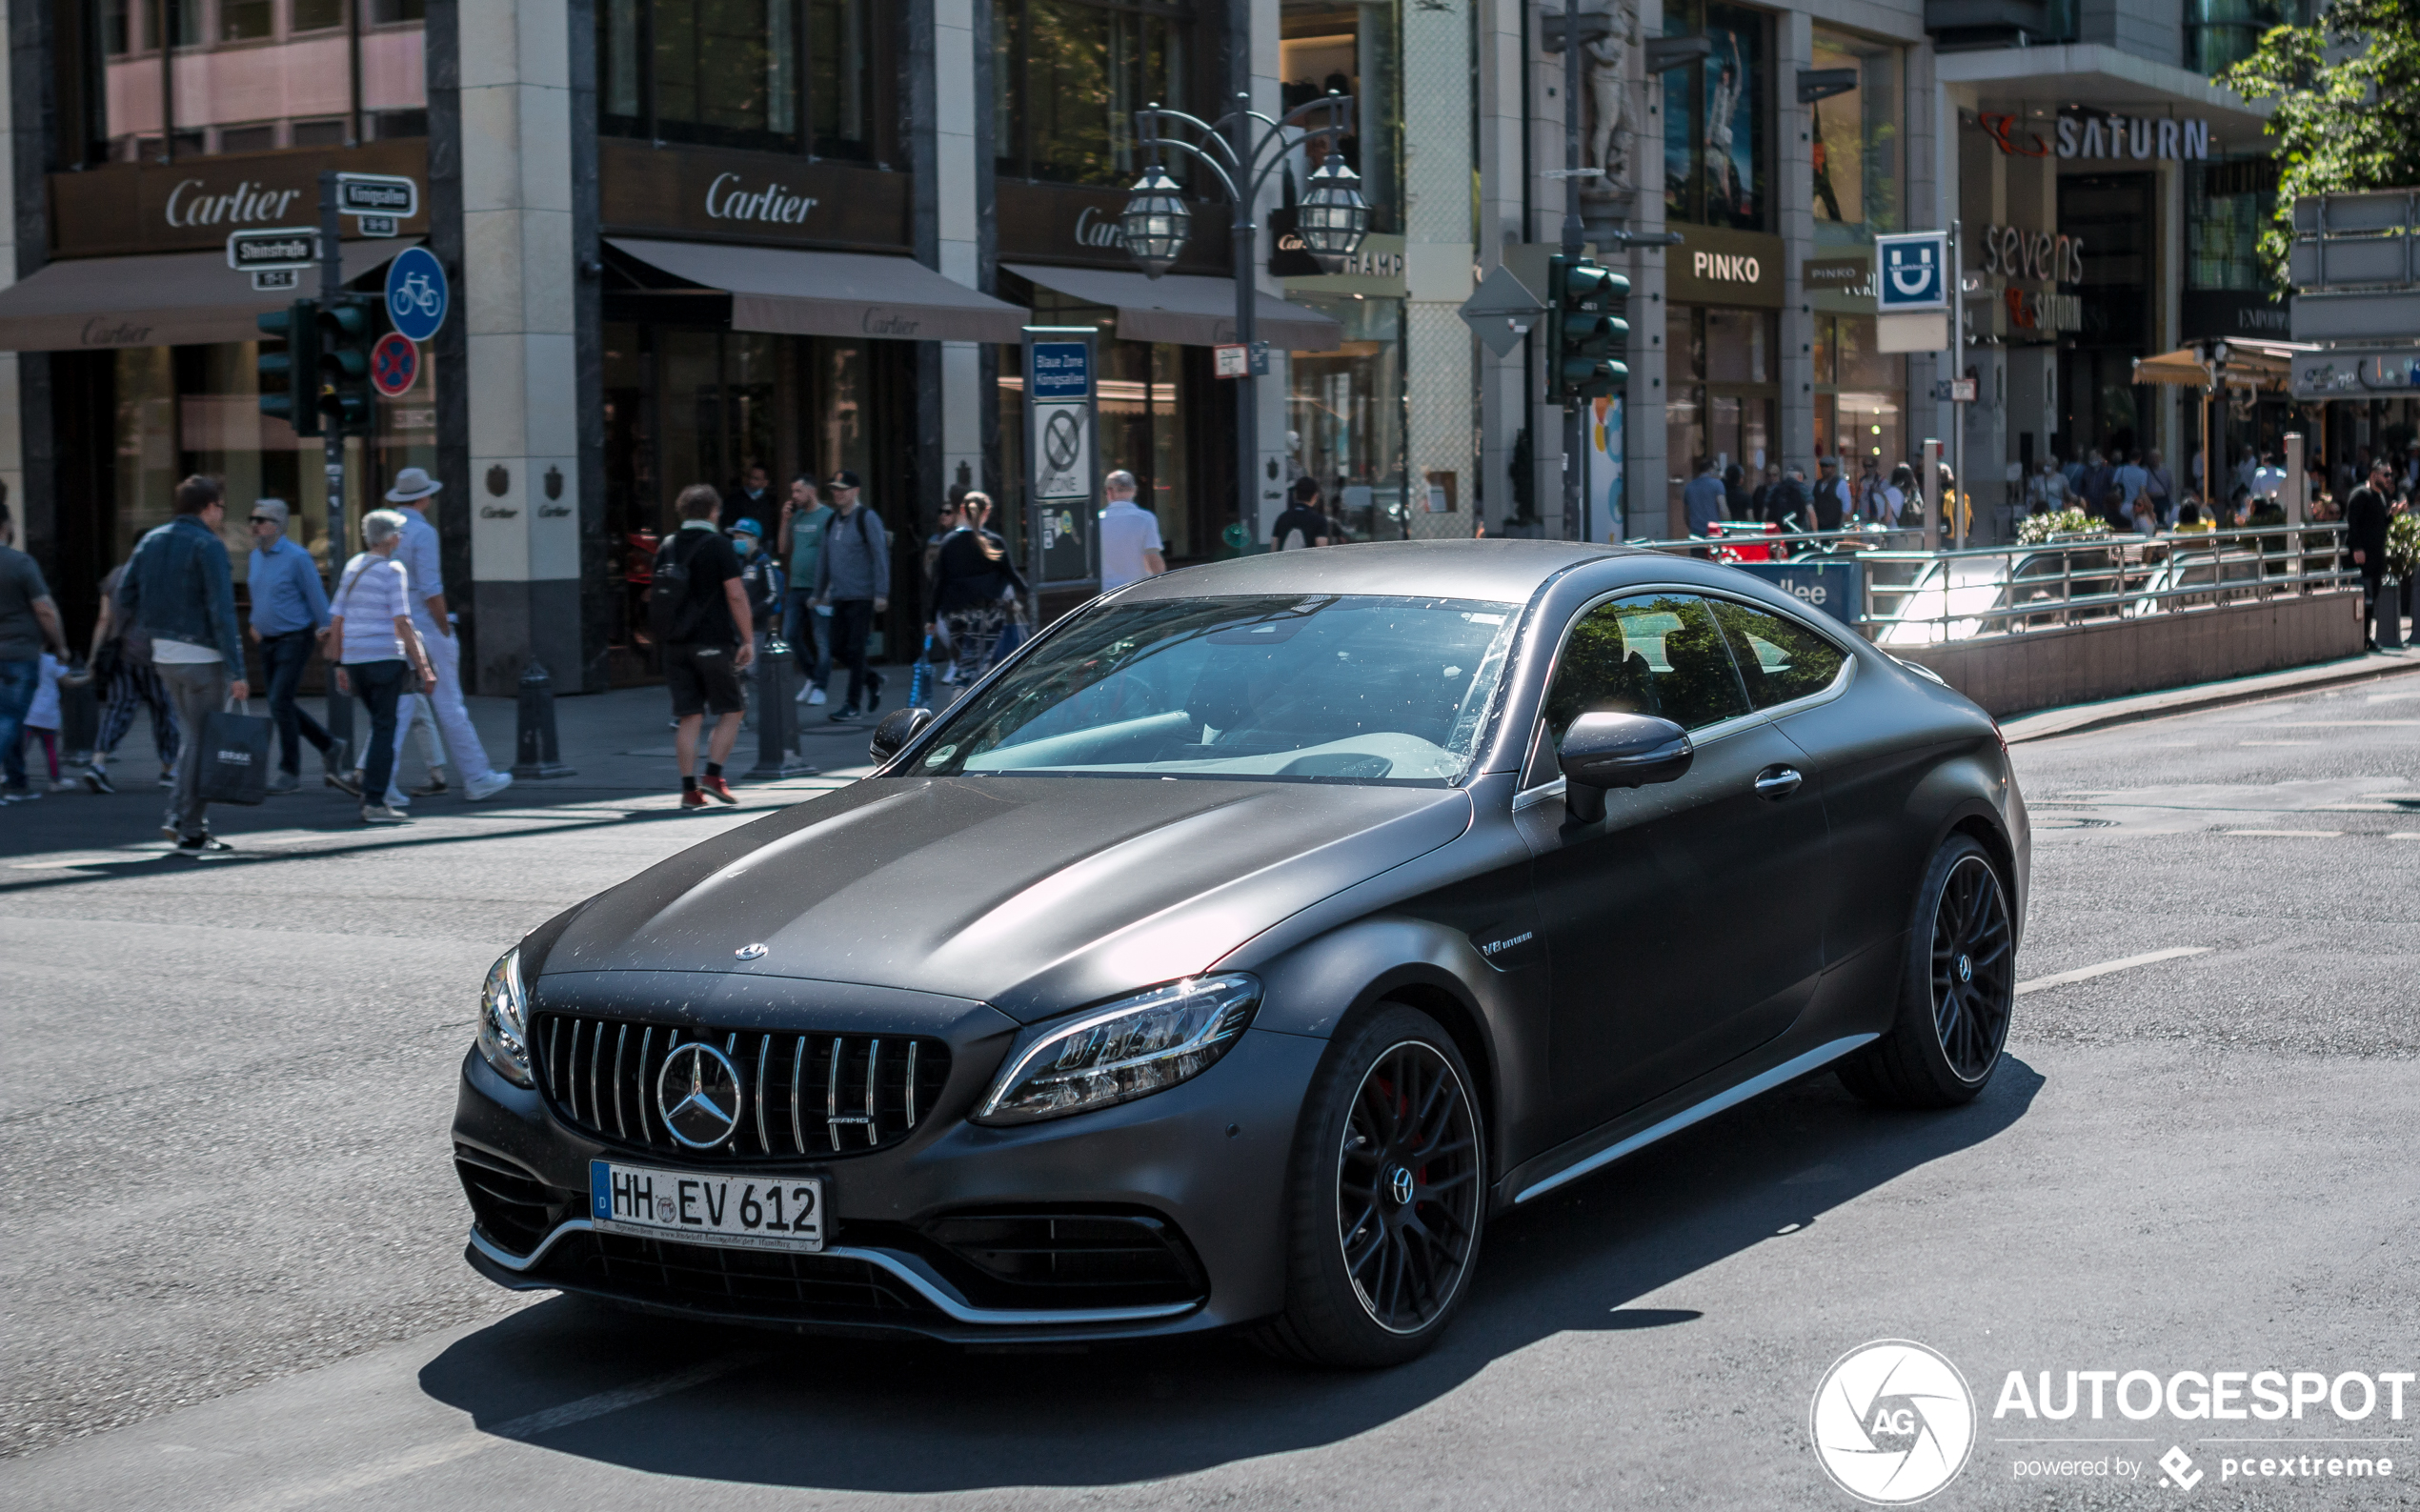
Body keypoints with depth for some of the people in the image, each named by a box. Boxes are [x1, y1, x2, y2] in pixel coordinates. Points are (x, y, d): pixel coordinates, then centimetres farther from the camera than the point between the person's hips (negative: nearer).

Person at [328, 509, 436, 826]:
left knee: (380, 725, 19)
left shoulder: (353, 566, 13)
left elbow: (336, 621, 13)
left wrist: (340, 664, 19)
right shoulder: (393, 571, -7)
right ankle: (374, 803, -5)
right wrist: (422, 666, -12)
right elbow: (402, 623, -14)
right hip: (385, 657, -7)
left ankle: (371, 795, 15)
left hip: (354, 658, 7)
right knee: (384, 728, -2)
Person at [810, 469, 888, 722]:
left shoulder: (866, 518, -7)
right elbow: (824, 558, 19)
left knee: (855, 649, -5)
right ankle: (872, 680, 29)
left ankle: (853, 705, 2)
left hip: (862, 596, -7)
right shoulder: (832, 521, 13)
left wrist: (881, 593, -15)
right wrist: (820, 592, 17)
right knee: (839, 650, 7)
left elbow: (880, 556, -10)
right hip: (838, 597, 7)